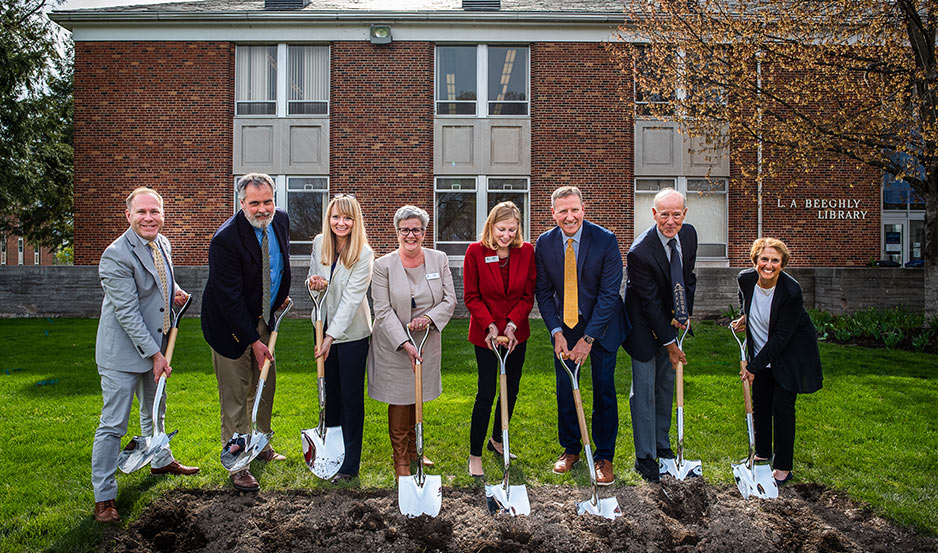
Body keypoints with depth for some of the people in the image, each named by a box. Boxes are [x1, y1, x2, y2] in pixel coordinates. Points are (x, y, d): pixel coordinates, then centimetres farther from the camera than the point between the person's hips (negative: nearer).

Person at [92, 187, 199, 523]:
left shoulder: (162, 243, 3)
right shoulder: (116, 255, -22)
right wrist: (154, 354, -21)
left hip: (154, 345, 8)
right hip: (122, 351, -8)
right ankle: (103, 497, 11)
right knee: (113, 424, -1)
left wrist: (174, 292, 3)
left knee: (155, 411, 26)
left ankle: (161, 461, 47)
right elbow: (127, 313, -23)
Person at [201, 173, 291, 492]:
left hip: (264, 319, 7)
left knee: (266, 385, 18)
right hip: (230, 324, -7)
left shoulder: (281, 220, -6)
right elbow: (230, 298, -25)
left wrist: (282, 296, 14)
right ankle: (237, 464, 15)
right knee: (235, 395, 1)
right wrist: (253, 341, -23)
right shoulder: (226, 239, -27)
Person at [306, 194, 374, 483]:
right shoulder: (319, 243, 0)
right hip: (325, 327, 5)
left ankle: (350, 463, 13)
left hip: (352, 332, -5)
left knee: (351, 397, 2)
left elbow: (352, 297, -21)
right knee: (330, 391, 16)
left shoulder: (364, 253, -16)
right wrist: (313, 281, -12)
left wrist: (331, 336, -25)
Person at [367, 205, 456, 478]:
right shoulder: (383, 265, -11)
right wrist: (405, 344, -24)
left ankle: (413, 450, 35)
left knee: (417, 398, 17)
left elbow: (450, 300, 0)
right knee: (400, 402, 3)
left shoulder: (439, 259, -1)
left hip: (427, 343, 4)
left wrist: (428, 317, -19)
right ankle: (400, 460, 18)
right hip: (393, 345, -3)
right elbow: (383, 312, -14)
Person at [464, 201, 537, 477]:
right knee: (486, 393, -3)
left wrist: (512, 324, -13)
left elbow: (528, 295, 0)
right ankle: (475, 454, 12)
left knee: (511, 390, 13)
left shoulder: (527, 251, -3)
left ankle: (497, 440, 36)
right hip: (485, 333, -3)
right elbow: (471, 297, -6)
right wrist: (490, 326, -17)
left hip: (516, 332, 3)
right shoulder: (475, 252, -10)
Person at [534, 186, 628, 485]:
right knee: (565, 390, 8)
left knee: (604, 390, 2)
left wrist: (587, 338, -18)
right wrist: (557, 332, -12)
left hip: (601, 325, -2)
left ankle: (604, 457, 17)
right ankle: (570, 449, 27)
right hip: (564, 325, 3)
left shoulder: (605, 240, -17)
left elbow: (609, 293, -16)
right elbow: (543, 292, -1)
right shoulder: (544, 244, -8)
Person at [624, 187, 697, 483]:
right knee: (644, 390, -1)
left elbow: (688, 278, 6)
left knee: (667, 385, 16)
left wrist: (684, 314, -9)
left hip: (671, 322, 7)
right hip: (645, 326, -6)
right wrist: (670, 343, -19)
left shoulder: (689, 234, -7)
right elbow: (650, 302, -23)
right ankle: (645, 456, 12)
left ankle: (662, 444, 33)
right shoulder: (640, 251, -28)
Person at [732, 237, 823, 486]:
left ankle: (783, 467, 10)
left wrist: (753, 367, -21)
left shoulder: (791, 291, -27)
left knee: (782, 407, -4)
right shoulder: (745, 279, -13)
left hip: (790, 354, -5)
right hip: (761, 351, 5)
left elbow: (781, 337, -23)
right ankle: (762, 454, 32)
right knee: (759, 404, 12)